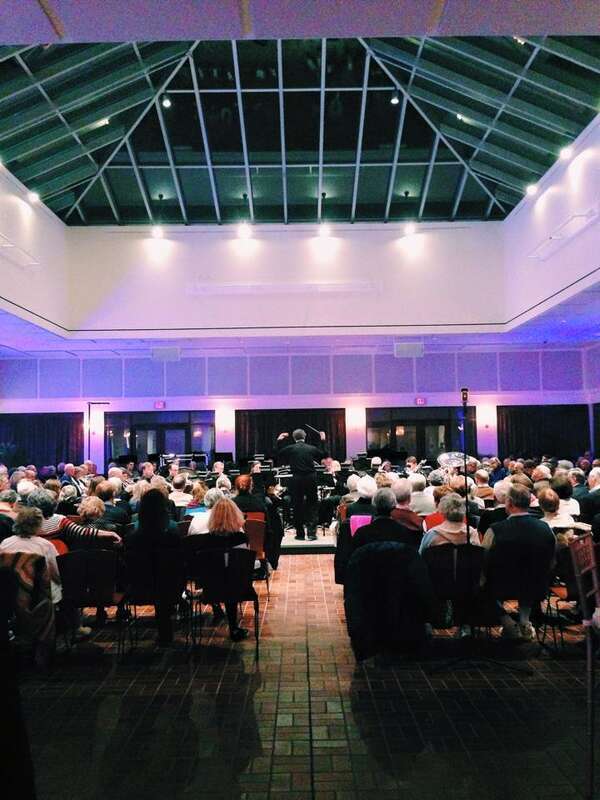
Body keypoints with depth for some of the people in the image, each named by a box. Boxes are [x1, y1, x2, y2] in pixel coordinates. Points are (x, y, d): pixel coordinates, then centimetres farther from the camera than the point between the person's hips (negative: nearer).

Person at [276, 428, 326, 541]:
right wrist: (323, 441, 22)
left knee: (297, 506, 8)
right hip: (311, 479, 1)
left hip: (296, 480, -1)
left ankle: (300, 533, 12)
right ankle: (311, 531, 0)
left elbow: (279, 455, 9)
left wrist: (279, 441, 14)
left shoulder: (290, 449, -5)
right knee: (312, 506, 10)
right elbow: (323, 455, 16)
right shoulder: (312, 448, 1)